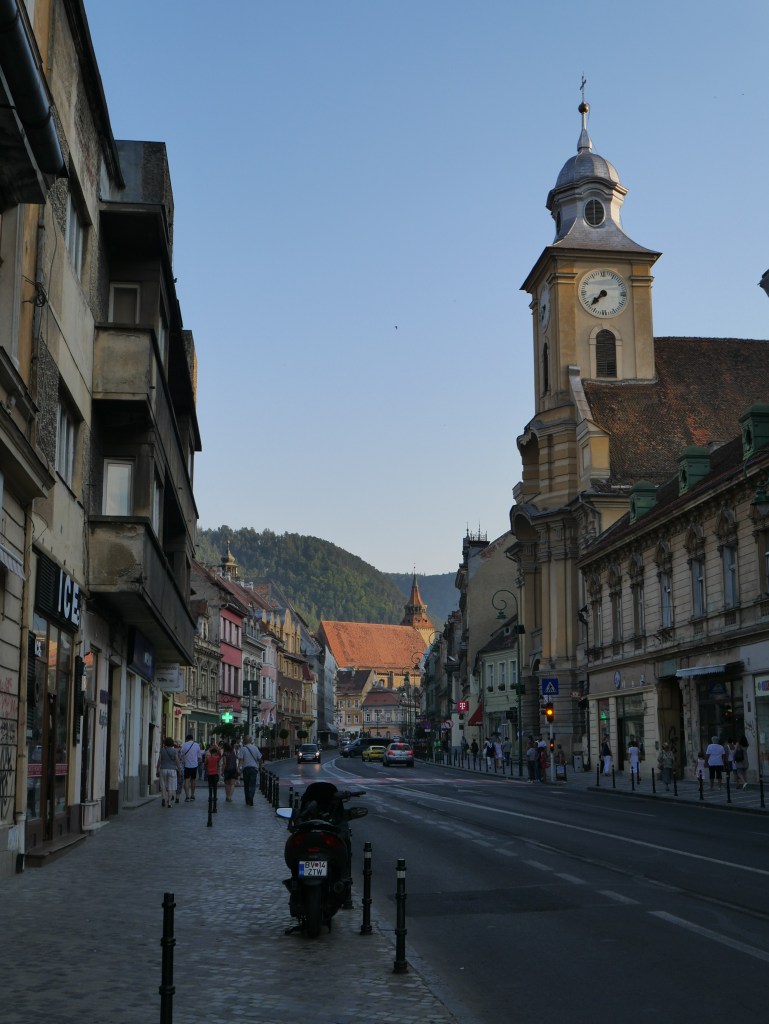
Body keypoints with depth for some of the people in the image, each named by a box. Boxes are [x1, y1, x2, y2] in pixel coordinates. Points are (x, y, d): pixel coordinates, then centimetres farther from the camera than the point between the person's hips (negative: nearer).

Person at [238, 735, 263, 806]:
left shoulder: (243, 748, -3)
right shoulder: (255, 748, 4)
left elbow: (241, 759, -11)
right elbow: (259, 758, 8)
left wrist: (240, 768, -10)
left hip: (246, 768, -1)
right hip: (254, 767, 1)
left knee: (246, 785, 13)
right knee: (253, 785, -2)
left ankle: (247, 801, 16)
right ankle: (251, 801, -18)